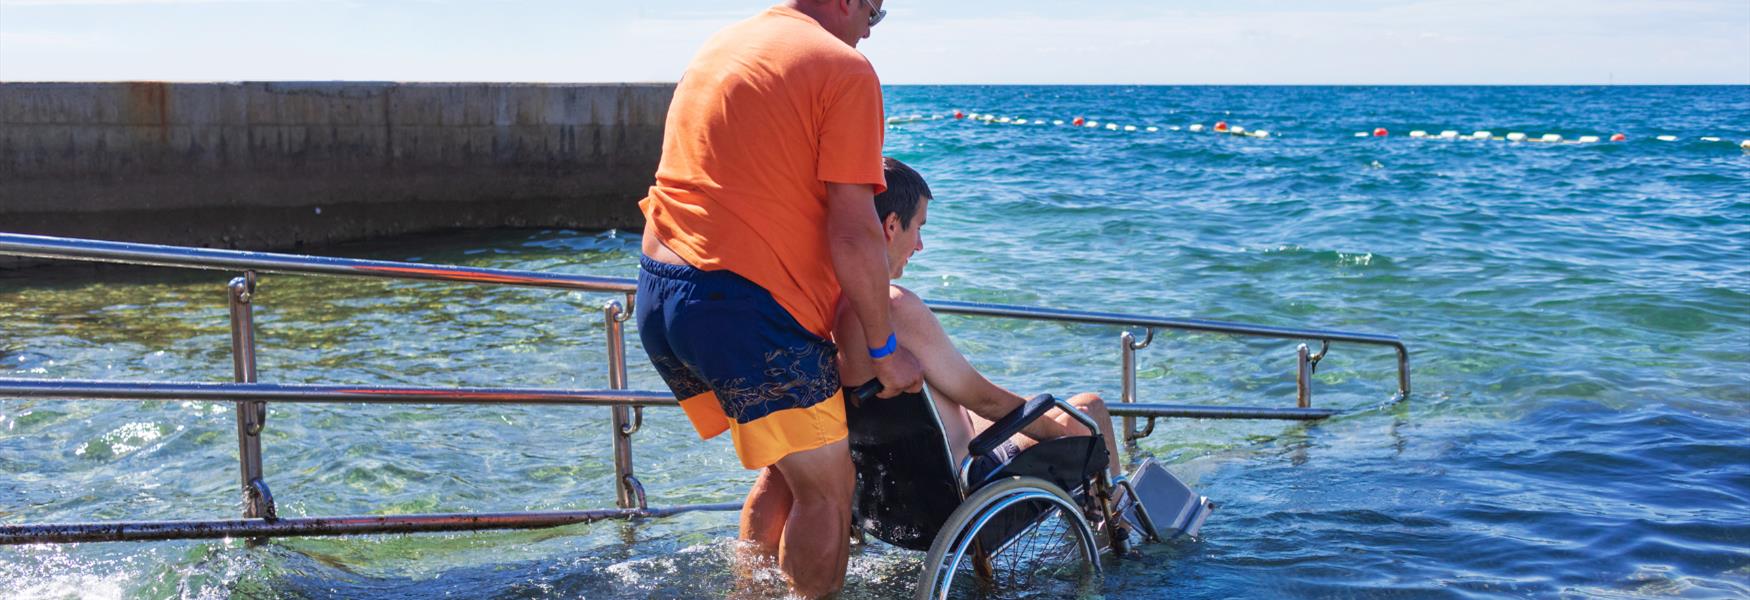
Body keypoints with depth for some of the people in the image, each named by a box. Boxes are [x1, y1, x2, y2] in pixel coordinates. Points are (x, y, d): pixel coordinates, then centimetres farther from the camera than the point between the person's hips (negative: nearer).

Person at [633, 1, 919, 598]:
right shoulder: (844, 68, -6)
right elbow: (853, 233, -11)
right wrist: (885, 349, -2)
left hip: (656, 297, 9)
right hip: (744, 305, -8)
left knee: (785, 468, 22)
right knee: (827, 488, 4)